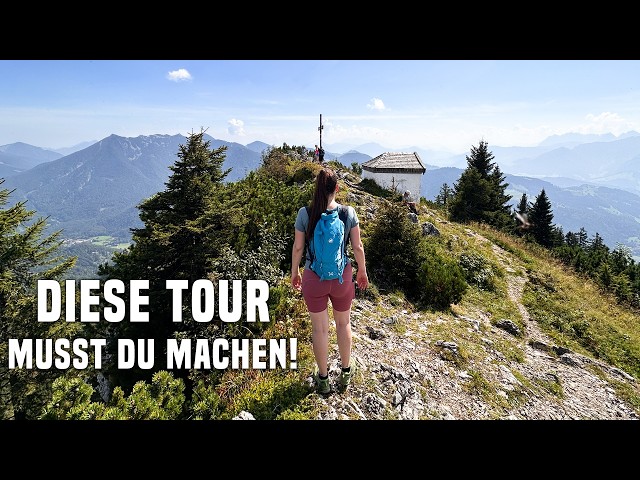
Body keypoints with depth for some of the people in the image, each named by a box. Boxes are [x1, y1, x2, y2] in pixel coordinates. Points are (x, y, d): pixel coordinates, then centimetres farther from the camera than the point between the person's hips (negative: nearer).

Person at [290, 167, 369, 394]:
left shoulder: (304, 213, -13)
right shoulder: (348, 212, -12)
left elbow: (298, 247, -5)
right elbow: (358, 247, -5)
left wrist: (294, 272, 11)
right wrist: (362, 271, 11)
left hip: (314, 278, 0)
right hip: (342, 276, 1)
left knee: (319, 328, 14)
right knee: (343, 323, 22)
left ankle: (323, 378, 32)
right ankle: (346, 371, 40)